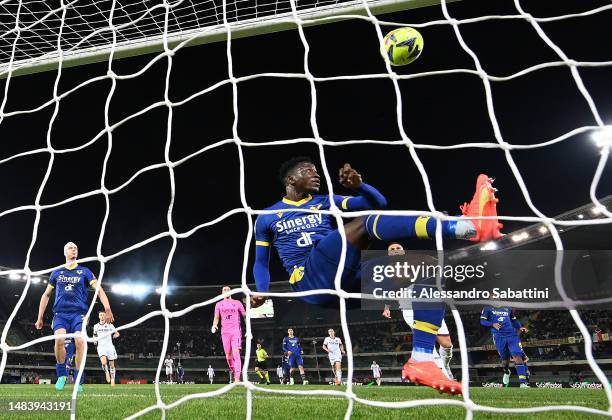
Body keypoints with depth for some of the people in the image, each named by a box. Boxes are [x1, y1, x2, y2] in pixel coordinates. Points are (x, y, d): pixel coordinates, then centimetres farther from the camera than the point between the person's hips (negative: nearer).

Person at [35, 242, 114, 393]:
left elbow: (99, 289, 1)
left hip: (79, 313, -1)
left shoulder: (84, 271, 9)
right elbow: (46, 295, 22)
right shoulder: (57, 273, 15)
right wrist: (40, 317, 17)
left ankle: (79, 382, -7)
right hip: (60, 313, 1)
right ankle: (61, 375, -2)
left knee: (80, 341, -19)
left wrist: (107, 309, -14)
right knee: (59, 340, -25)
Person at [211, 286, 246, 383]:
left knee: (236, 353, -15)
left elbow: (245, 315, 10)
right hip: (225, 332, 3)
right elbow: (216, 317, 10)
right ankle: (234, 373, 22)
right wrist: (214, 326, -13)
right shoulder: (219, 304, 12)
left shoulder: (237, 303, 8)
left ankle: (237, 379, -18)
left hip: (236, 331, -2)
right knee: (228, 355, 3)